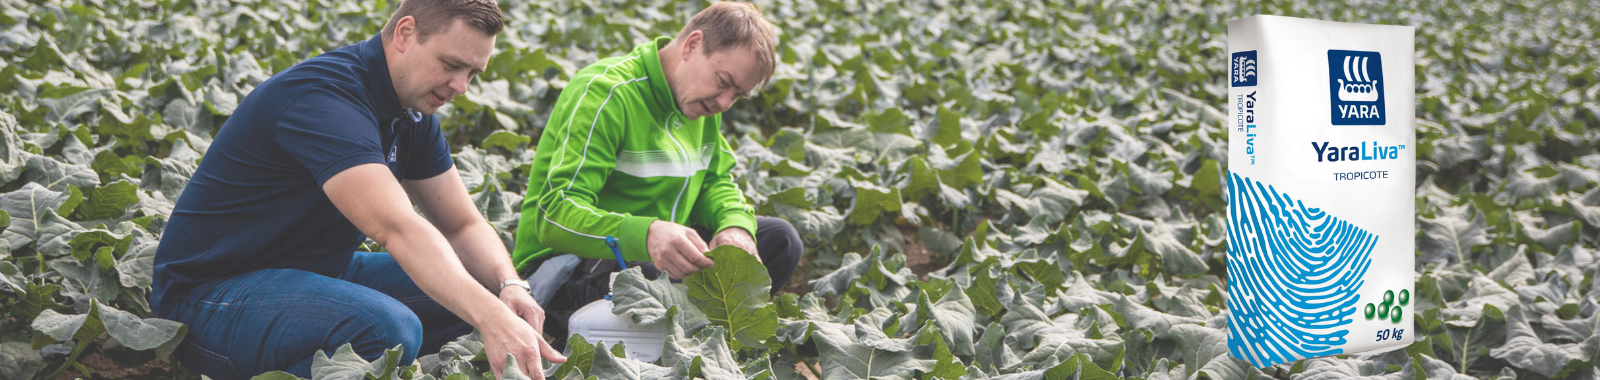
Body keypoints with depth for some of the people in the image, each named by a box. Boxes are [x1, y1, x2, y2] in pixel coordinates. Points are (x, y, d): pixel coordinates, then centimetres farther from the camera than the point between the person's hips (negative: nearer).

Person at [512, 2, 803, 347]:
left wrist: (736, 226, -15)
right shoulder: (606, 95, -21)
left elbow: (716, 182, 12)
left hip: (655, 253, 8)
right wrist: (646, 235, -49)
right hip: (566, 263, -8)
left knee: (780, 239, -3)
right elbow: (557, 214, -30)